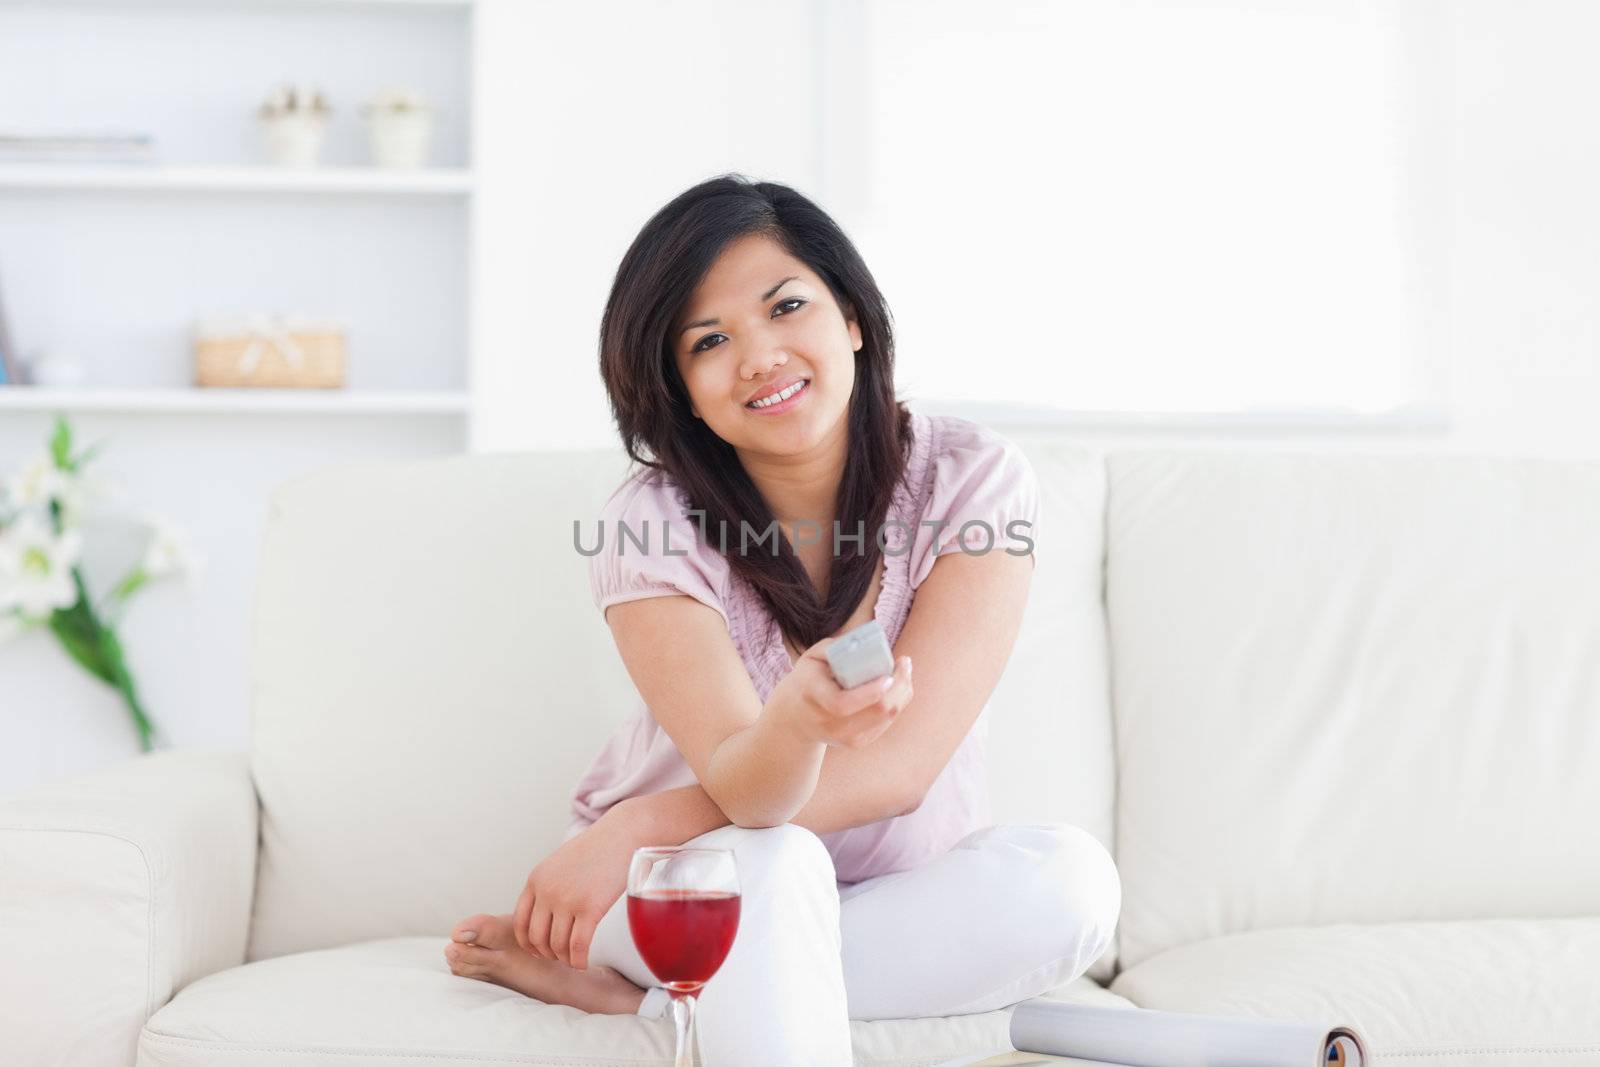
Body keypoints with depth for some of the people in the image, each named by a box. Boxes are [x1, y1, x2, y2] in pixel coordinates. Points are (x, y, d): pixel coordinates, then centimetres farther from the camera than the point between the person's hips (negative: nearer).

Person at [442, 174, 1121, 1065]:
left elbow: (899, 768, -21)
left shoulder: (973, 480, -15)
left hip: (904, 894, 3)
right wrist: (802, 716, -53)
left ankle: (623, 992, -20)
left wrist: (636, 830, -22)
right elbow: (747, 793, -29)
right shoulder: (653, 525, -15)